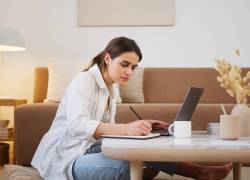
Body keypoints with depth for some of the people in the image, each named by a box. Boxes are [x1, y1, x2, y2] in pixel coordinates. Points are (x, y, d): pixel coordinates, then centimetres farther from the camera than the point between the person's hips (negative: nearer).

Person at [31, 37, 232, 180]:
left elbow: (105, 128, 7)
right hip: (66, 160, -9)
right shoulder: (84, 81, -14)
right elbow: (77, 125, -31)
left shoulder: (111, 89, 13)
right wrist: (126, 128, -45)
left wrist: (140, 126, -10)